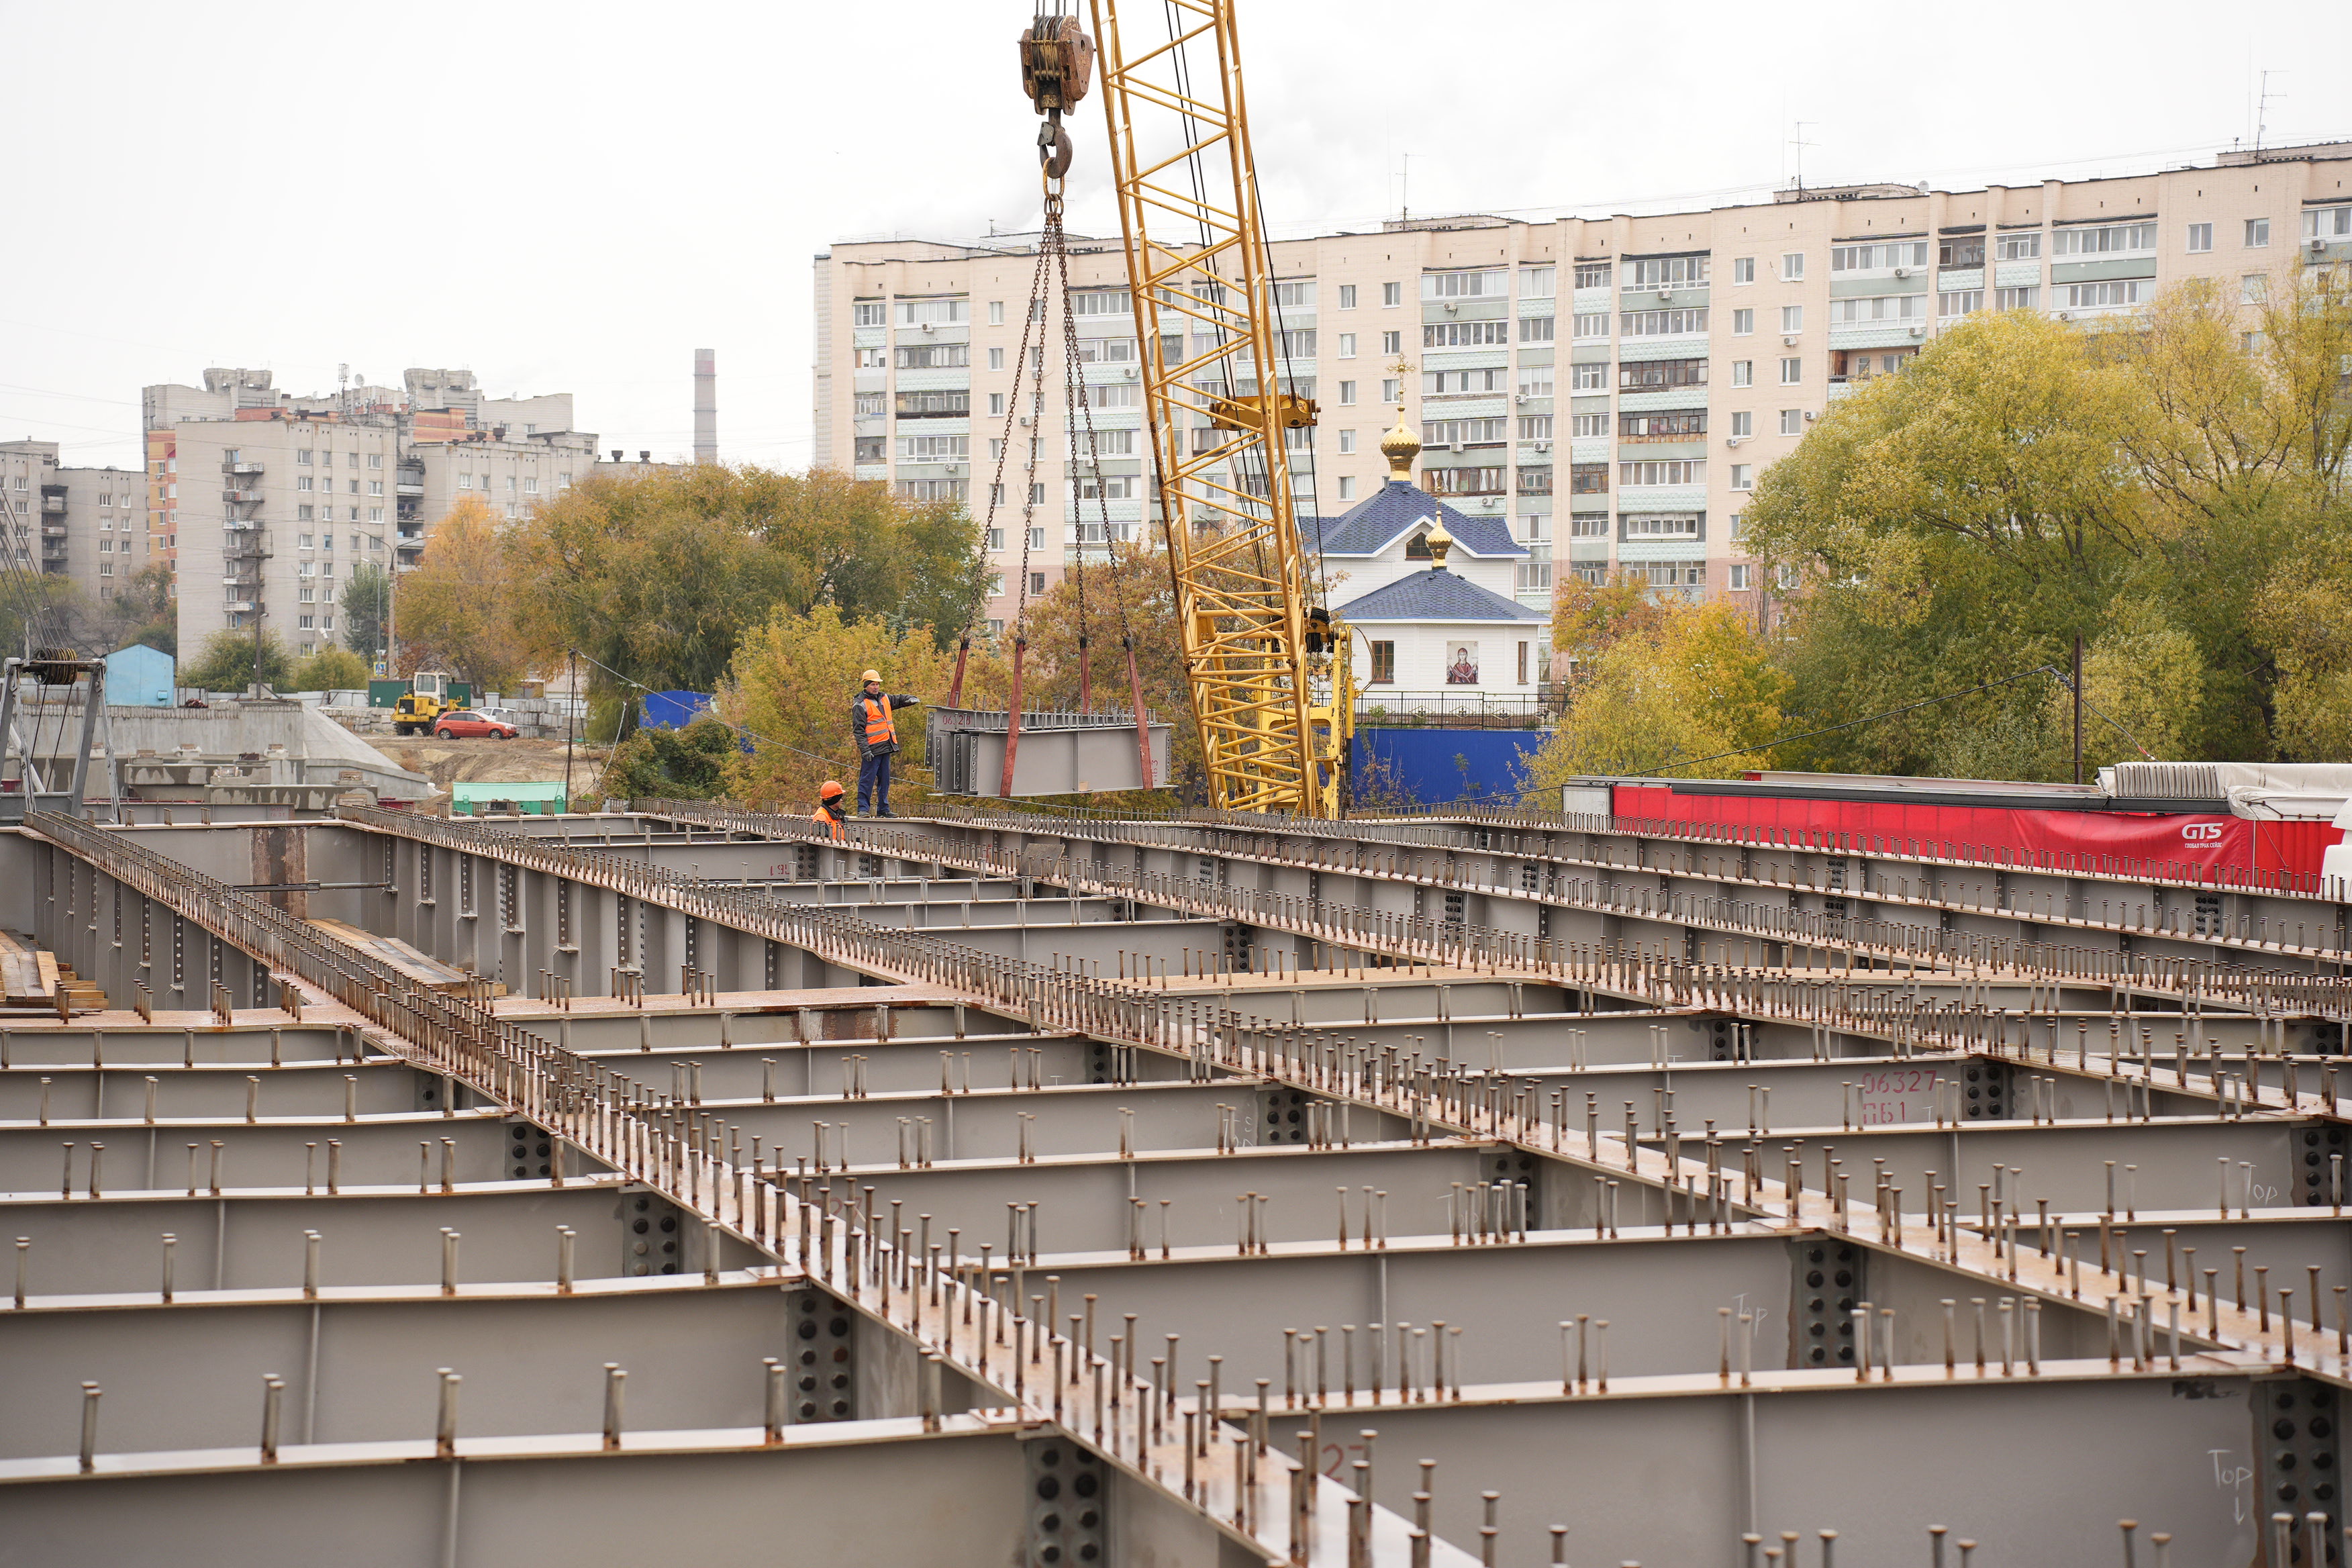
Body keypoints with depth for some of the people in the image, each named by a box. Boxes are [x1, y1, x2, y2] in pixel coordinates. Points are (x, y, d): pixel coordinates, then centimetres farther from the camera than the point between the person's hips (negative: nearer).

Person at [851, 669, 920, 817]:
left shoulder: (884, 698, 15)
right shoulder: (860, 705, -6)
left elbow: (898, 700, 32)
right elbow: (858, 729, -11)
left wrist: (911, 699, 7)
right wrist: (865, 749, -19)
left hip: (886, 747, 8)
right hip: (872, 748, -8)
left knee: (884, 779, 11)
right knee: (867, 779, -7)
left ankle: (883, 809, 17)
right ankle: (863, 808, -4)